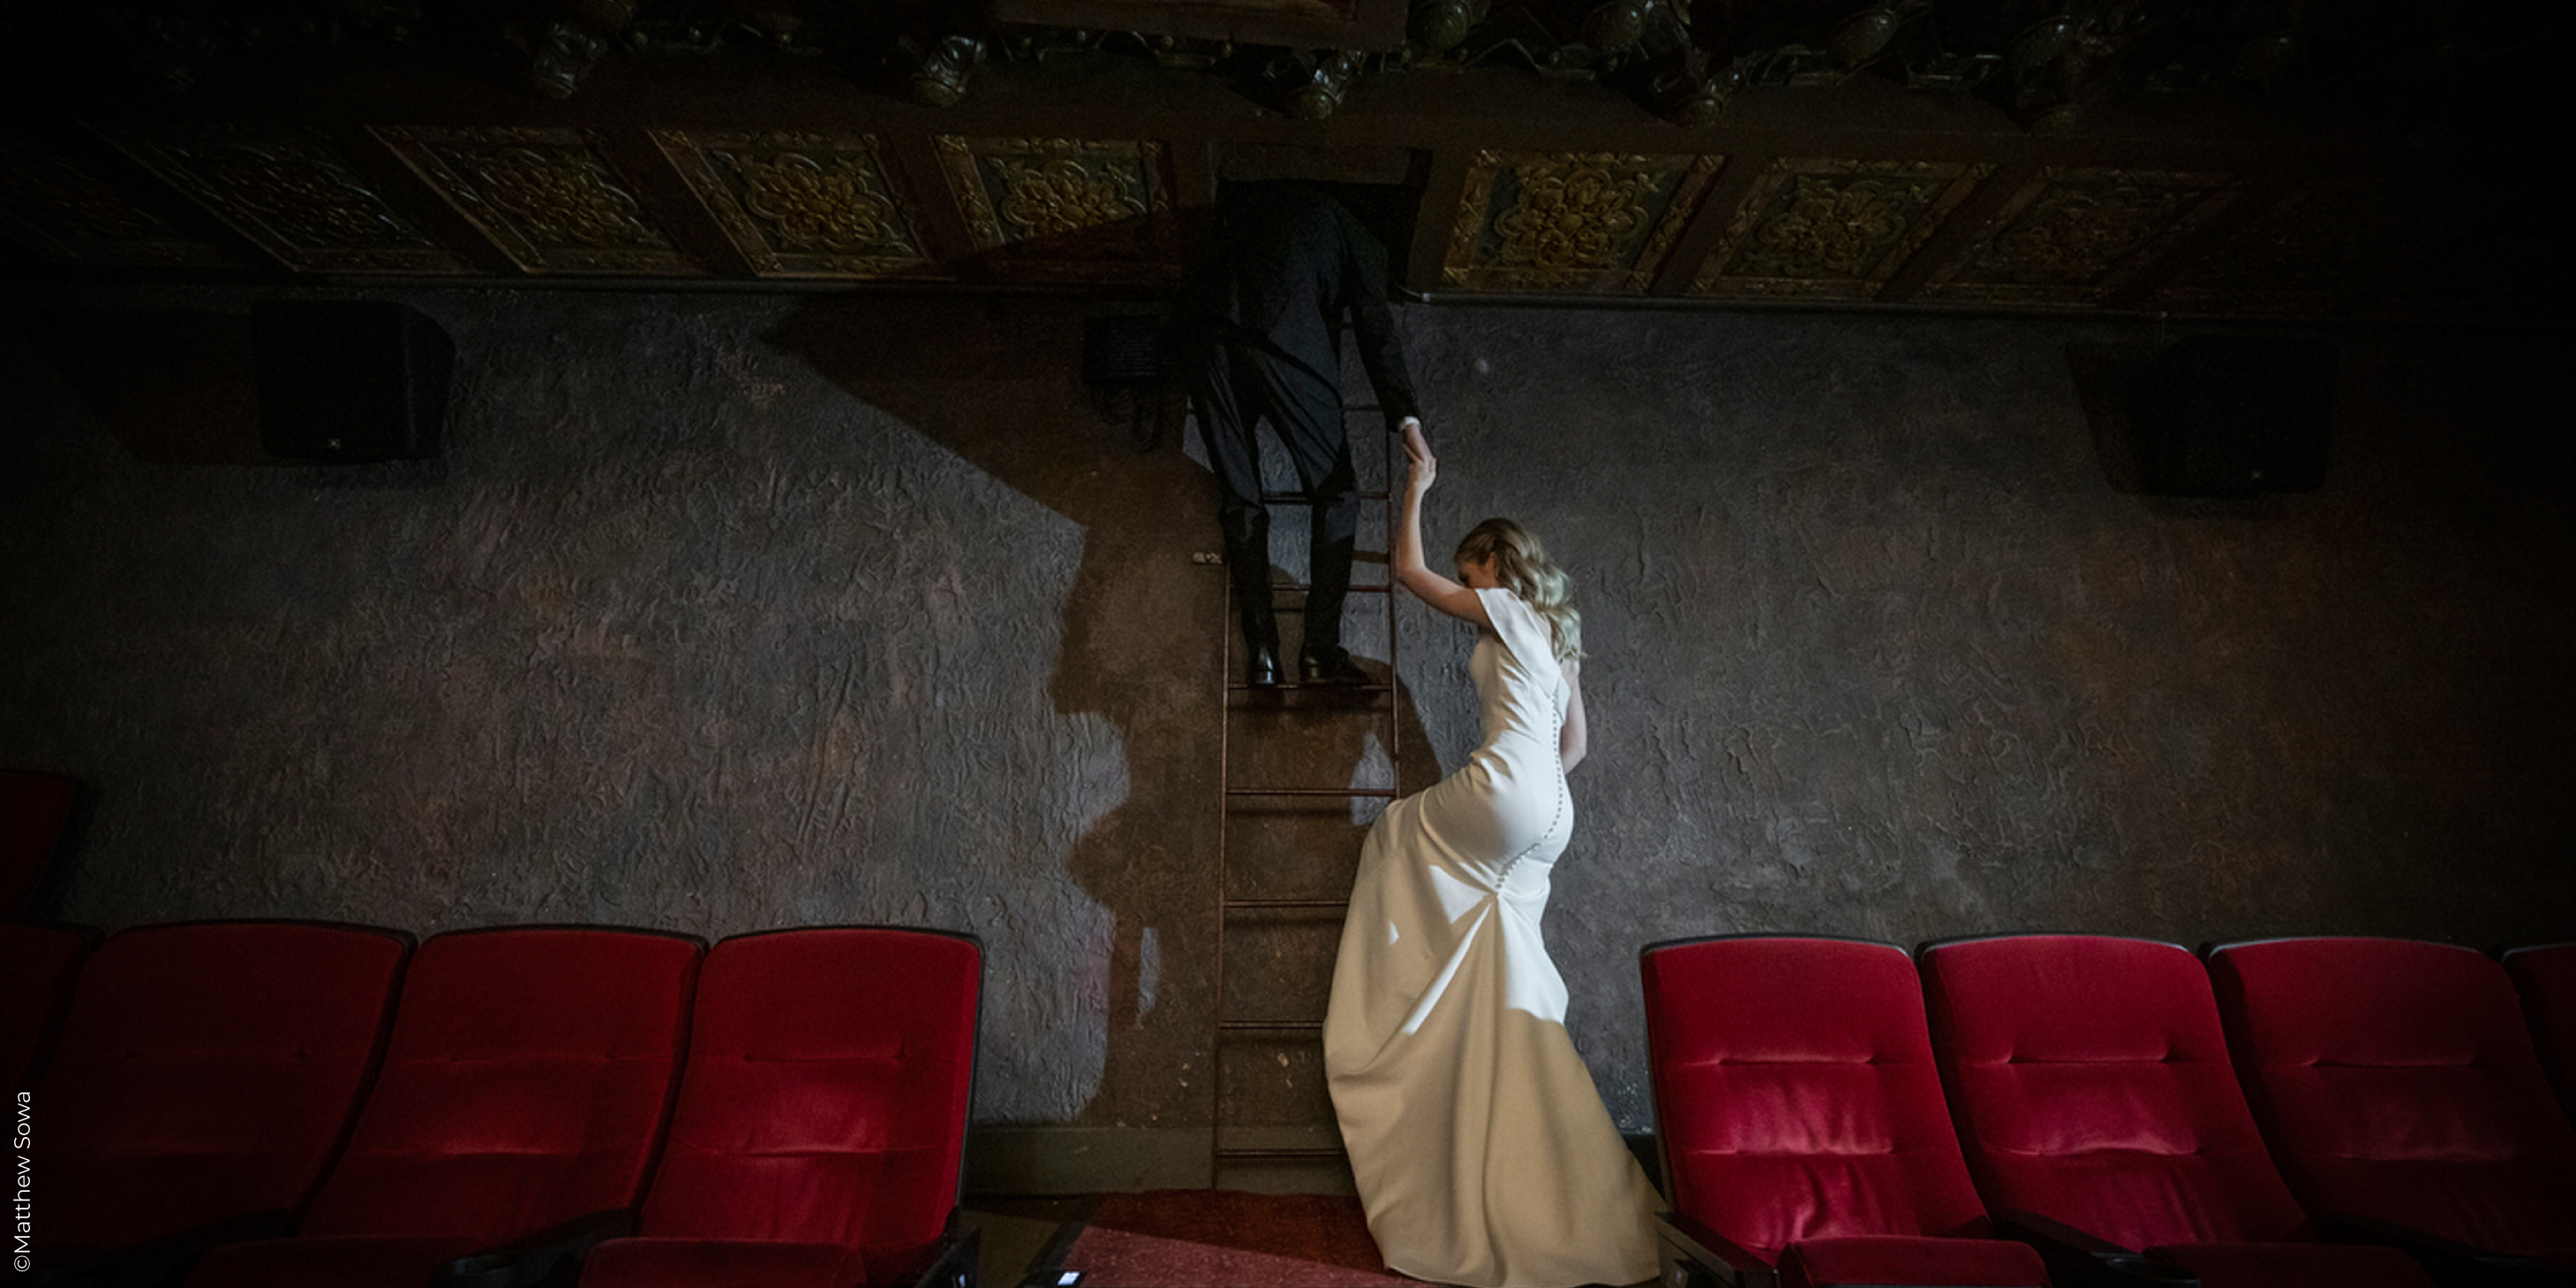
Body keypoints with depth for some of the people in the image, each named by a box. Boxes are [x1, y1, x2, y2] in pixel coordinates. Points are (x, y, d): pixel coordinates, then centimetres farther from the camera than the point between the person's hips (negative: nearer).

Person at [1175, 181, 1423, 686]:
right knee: (1336, 494, 6)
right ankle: (1321, 650, -1)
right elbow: (1376, 332, 11)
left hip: (1204, 332, 4)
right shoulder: (1357, 239, 20)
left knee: (1239, 498, 7)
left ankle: (1261, 652, 0)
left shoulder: (1246, 198, 32)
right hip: (1288, 340, -4)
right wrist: (1407, 420, 5)